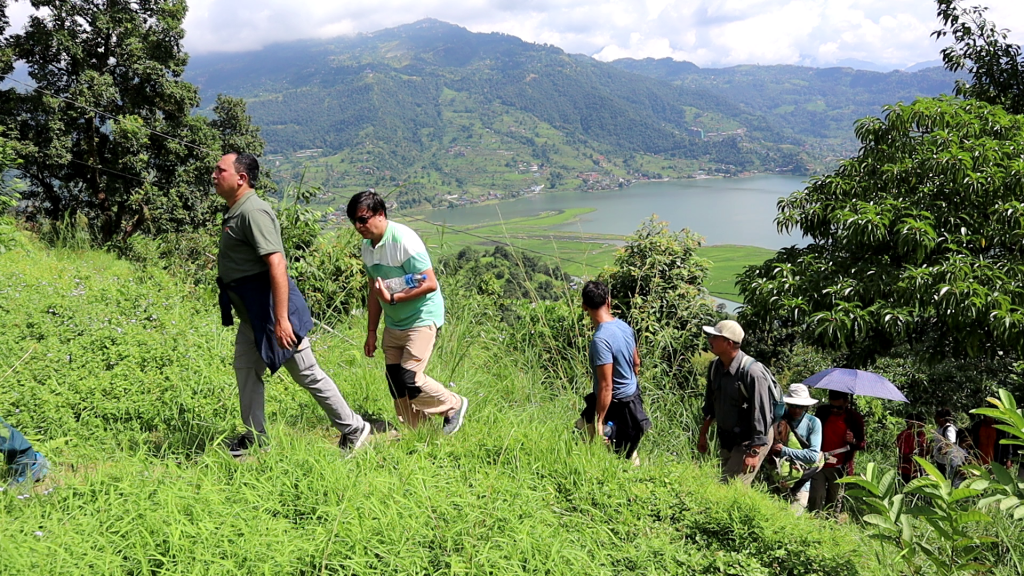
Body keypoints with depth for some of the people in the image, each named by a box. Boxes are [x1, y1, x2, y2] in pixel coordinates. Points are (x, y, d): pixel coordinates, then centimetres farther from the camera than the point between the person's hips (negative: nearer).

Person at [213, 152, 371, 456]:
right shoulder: (235, 213, 13)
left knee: (307, 374, -1)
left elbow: (277, 264, -28)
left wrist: (281, 319, -31)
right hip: (252, 314, 10)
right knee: (245, 370, 13)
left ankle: (353, 429, 12)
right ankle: (255, 438, 25)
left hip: (272, 310, -10)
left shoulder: (253, 212, -20)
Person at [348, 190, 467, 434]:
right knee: (395, 382, 6)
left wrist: (393, 298, -27)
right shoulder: (368, 246, 4)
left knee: (409, 379, -14)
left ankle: (454, 405, 11)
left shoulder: (404, 240, -21)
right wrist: (371, 332, 13)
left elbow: (430, 283, -23)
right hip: (394, 323, 8)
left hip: (422, 318, -8)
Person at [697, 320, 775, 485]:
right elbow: (710, 403, 13)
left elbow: (761, 415, -25)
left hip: (752, 440, -8)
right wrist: (703, 433, 17)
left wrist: (754, 452, -24)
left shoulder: (752, 372, -26)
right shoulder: (715, 366, -2)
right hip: (726, 439, 8)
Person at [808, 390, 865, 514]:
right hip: (819, 464, 1)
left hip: (839, 468, -1)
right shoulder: (822, 412, 4)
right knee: (815, 498, -6)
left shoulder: (855, 418, -1)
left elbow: (862, 445, 6)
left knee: (834, 502, 2)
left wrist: (853, 441, -17)